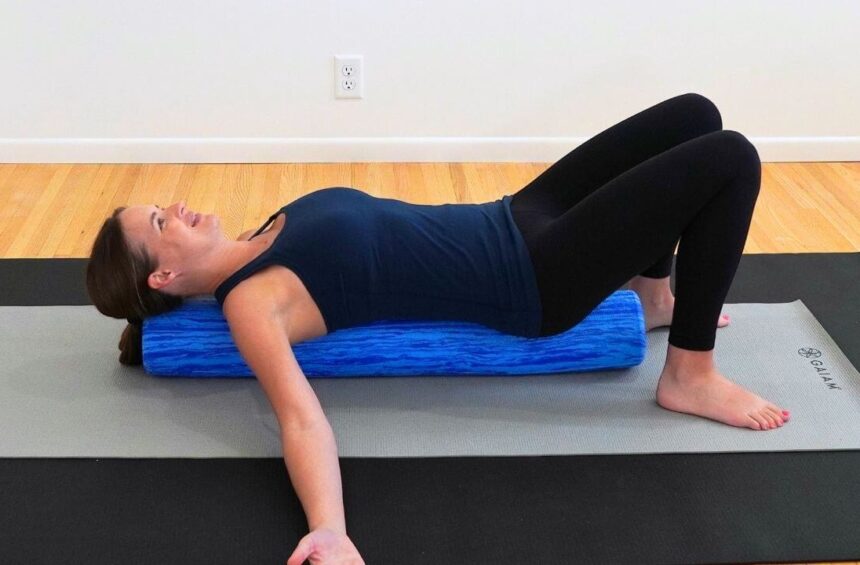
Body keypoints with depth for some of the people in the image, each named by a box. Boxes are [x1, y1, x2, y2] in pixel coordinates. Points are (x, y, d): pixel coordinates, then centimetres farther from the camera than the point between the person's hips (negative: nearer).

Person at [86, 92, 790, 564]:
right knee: (728, 159, -16)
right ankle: (691, 377, -2)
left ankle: (653, 296, 27)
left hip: (511, 221, 9)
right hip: (530, 281, -9)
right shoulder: (251, 301, -17)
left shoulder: (257, 246, 9)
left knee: (693, 114, 12)